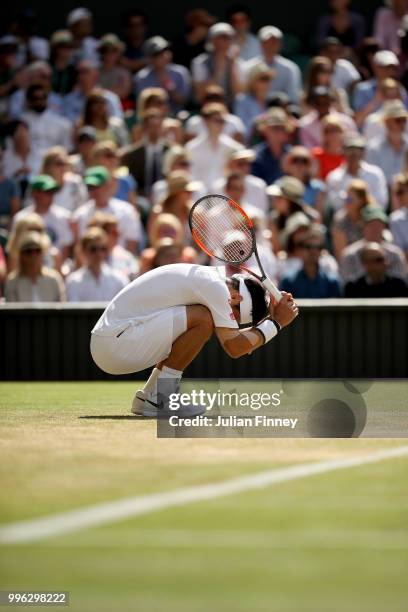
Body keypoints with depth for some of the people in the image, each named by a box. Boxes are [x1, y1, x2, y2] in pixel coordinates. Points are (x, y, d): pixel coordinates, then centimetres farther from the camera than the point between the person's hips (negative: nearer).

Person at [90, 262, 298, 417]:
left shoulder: (201, 277, 17)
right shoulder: (215, 285, -13)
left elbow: (232, 341, 23)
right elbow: (234, 348, -16)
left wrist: (270, 315, 12)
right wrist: (275, 323, -5)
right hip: (115, 342, -10)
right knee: (203, 320, -18)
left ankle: (147, 397, 14)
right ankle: (161, 398, -11)